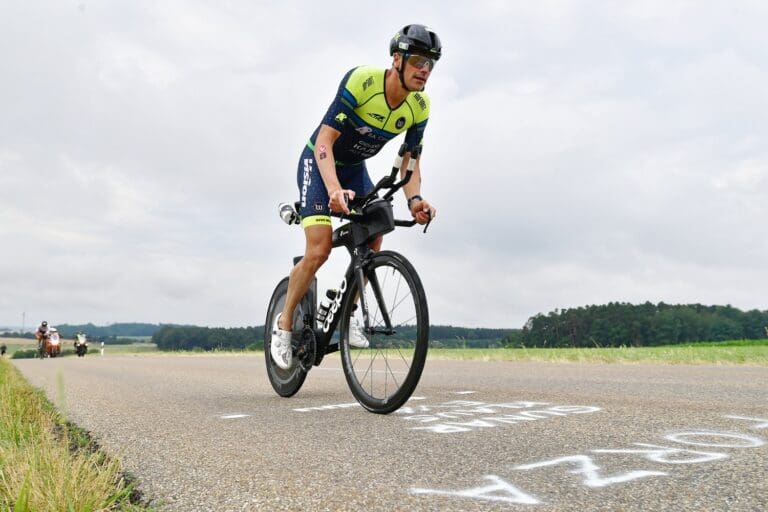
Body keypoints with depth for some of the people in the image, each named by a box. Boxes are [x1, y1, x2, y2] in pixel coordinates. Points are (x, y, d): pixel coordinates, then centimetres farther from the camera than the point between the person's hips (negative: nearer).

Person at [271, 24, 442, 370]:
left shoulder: (419, 107, -12)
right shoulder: (361, 80, -29)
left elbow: (410, 160, -8)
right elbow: (324, 140, -33)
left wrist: (414, 199, -28)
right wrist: (334, 188, -49)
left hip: (355, 169, 6)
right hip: (319, 163, -5)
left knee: (372, 244, -7)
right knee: (319, 251, -18)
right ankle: (284, 322, 3)